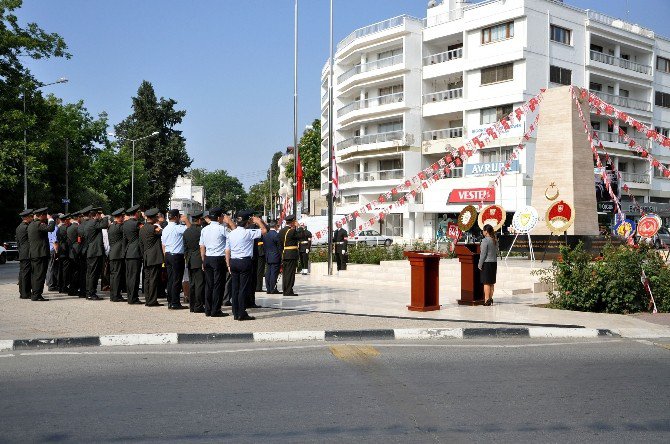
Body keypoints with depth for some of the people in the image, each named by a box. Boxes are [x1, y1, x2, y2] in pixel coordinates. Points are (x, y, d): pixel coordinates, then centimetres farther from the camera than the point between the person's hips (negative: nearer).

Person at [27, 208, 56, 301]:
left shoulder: (31, 224, 17)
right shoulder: (38, 224, -14)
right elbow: (50, 228, -27)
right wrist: (50, 219, -9)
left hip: (33, 254, 10)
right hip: (40, 254, -10)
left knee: (34, 275, 13)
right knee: (40, 275, -8)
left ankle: (33, 294, 17)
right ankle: (36, 295, -9)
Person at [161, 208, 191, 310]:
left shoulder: (165, 229, 12)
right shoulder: (178, 228, -15)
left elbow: (163, 245, 15)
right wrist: (186, 219, -4)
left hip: (167, 255, 8)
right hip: (177, 256, -8)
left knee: (170, 279, 11)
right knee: (177, 280, -4)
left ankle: (170, 302, 14)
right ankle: (175, 303, -2)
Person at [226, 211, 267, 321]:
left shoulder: (231, 234, 8)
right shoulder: (248, 233, -10)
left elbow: (227, 251, 11)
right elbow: (264, 230, -8)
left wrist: (229, 265, 16)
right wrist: (258, 221, 6)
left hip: (233, 262, 6)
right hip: (245, 262, -6)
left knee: (235, 288, 10)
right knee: (244, 288, -2)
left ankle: (236, 313, 14)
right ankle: (241, 314, -1)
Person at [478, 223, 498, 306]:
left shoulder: (485, 240, -13)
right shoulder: (495, 241, 10)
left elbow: (483, 254, -14)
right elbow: (496, 253, 15)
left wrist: (480, 265, -8)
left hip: (486, 263, -7)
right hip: (494, 262, 8)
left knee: (486, 282, -4)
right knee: (492, 282, 12)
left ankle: (487, 300, -5)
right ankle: (491, 298, 17)